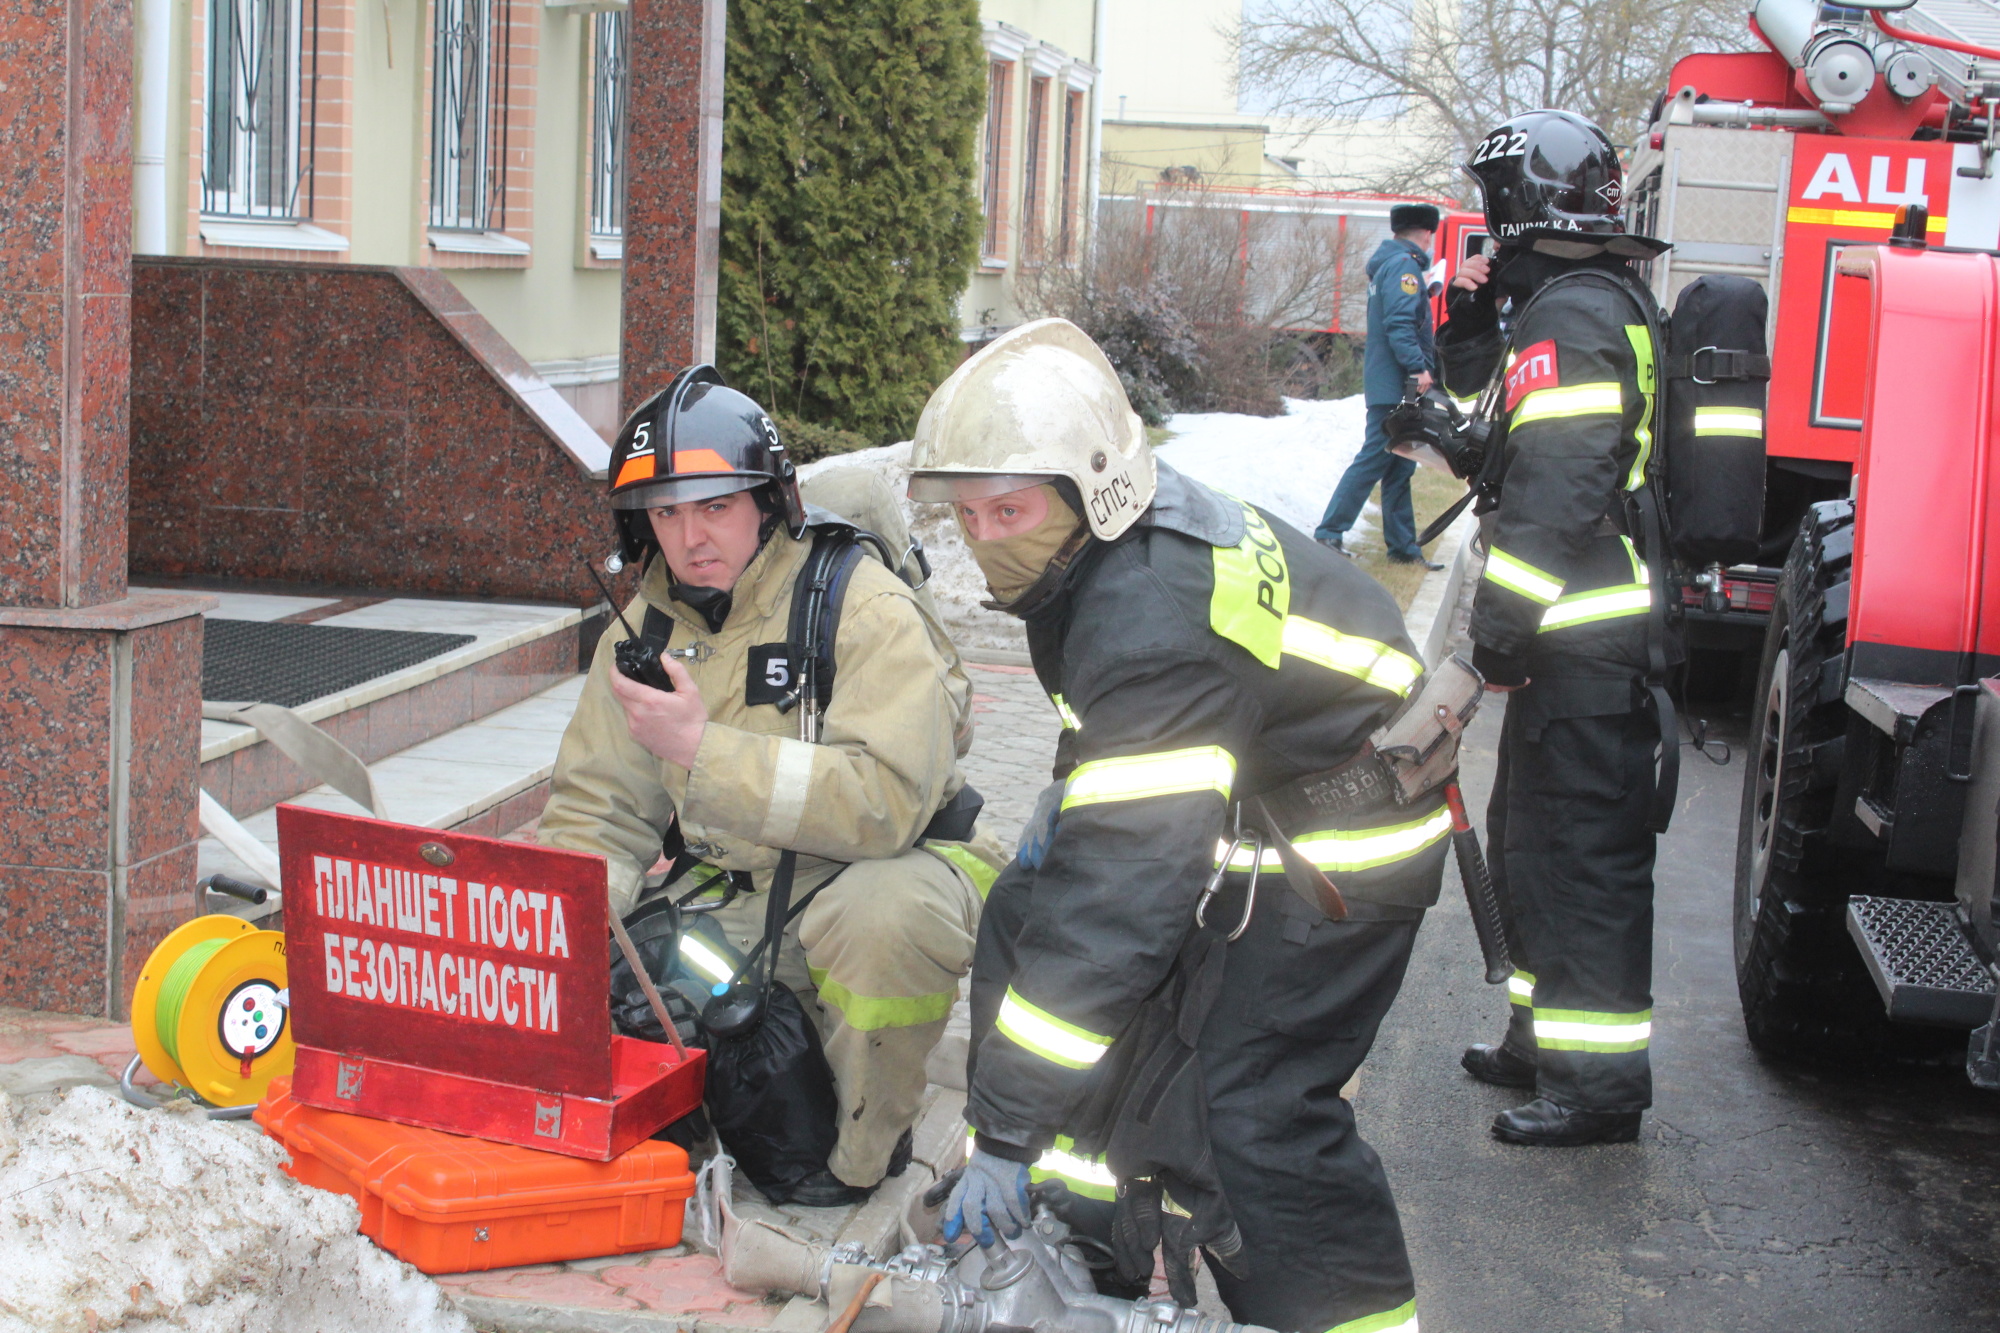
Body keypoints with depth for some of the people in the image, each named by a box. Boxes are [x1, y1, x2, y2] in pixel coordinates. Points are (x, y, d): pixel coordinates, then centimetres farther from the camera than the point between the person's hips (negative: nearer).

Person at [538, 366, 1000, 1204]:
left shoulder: (866, 610, -18)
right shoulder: (645, 630, 3)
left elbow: (887, 800, -31)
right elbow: (600, 809, 4)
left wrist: (702, 749, -33)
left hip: (880, 875, -5)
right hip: (733, 901, 6)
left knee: (886, 912, -38)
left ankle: (868, 1144, -11)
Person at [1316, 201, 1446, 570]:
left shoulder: (1387, 264, 19)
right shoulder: (1403, 264, -11)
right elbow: (1399, 322, -22)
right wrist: (1418, 367, -25)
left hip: (1386, 383, 10)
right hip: (1395, 384, -10)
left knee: (1399, 465, 11)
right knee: (1375, 459, -8)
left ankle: (1403, 545, 14)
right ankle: (1329, 532, -7)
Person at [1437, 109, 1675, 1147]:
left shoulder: (1569, 315, -17)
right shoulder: (1614, 301, 17)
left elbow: (1557, 488, -24)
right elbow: (1503, 420, 23)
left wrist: (1503, 625, -22)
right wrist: (1469, 327, 12)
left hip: (1586, 643, -11)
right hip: (1597, 634, 11)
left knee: (1578, 850, -6)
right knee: (1532, 836, 20)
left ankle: (1600, 1079, -1)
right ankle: (1548, 1037, 31)